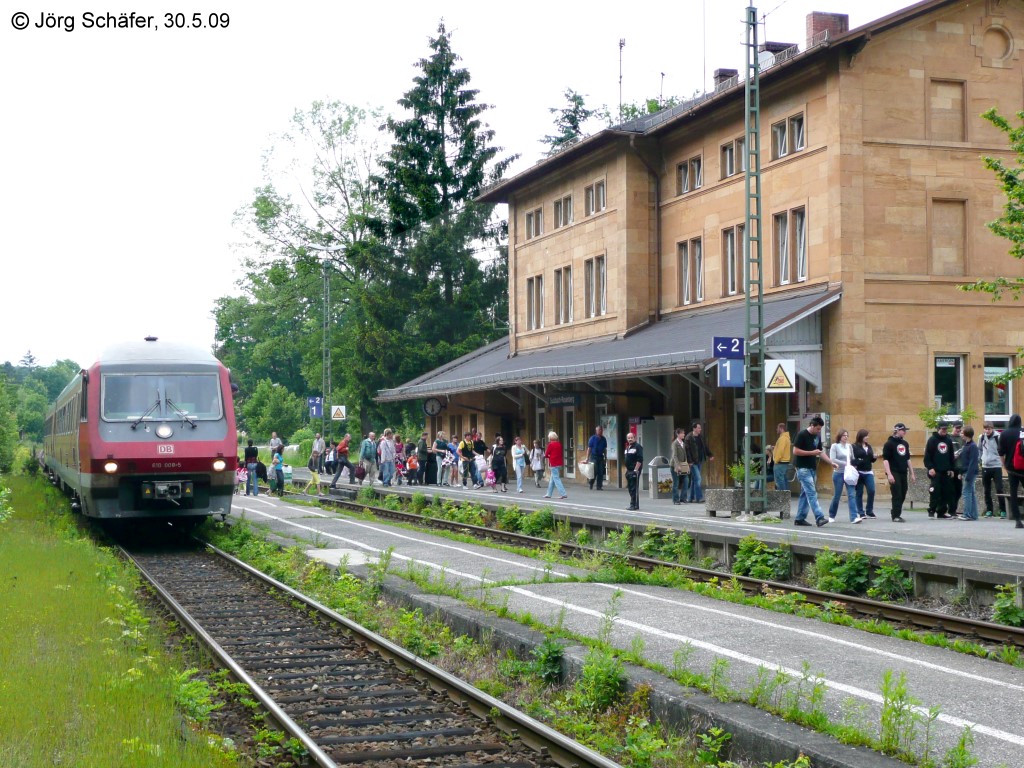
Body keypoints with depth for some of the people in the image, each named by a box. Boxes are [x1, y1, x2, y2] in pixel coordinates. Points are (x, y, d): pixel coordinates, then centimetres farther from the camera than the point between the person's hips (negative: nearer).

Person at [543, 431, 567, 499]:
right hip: (559, 463, 8)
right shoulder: (559, 444, 9)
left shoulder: (550, 444, -12)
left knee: (556, 479, -7)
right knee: (552, 479, 17)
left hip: (553, 464, -8)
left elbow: (546, 454, -9)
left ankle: (563, 494, -15)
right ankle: (549, 494, 24)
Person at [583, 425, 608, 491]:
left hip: (601, 457, 4)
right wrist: (587, 458, -8)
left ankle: (599, 486, 5)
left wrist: (606, 458, 11)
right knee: (594, 471, -8)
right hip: (594, 456, -4)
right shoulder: (593, 438, -3)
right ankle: (591, 483, 14)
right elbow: (589, 448, -3)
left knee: (601, 473, 0)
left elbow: (605, 449, 15)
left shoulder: (604, 439, 9)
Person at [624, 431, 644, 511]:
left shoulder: (638, 447, -9)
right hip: (629, 471, 9)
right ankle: (634, 504, 17)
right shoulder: (627, 448, 19)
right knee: (630, 488, 11)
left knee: (634, 488, -9)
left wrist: (636, 470, -20)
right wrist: (626, 470, 18)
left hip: (635, 471, -9)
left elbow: (640, 459, -16)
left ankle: (634, 505, -9)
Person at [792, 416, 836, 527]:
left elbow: (821, 451, 19)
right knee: (812, 493, -15)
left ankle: (799, 519, 16)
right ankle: (819, 517, -22)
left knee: (805, 493, 10)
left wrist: (831, 462, 7)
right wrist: (812, 453, -18)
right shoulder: (802, 434, -12)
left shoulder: (817, 436, 11)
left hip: (812, 468, 8)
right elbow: (795, 451, -16)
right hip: (803, 468, -8)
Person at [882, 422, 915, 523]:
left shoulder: (905, 443, 15)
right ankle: (896, 516, -5)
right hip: (894, 473, -7)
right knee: (897, 495, -9)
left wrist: (912, 473, 18)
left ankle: (895, 512, 22)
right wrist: (889, 474, -19)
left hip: (903, 473, 7)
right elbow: (885, 459, -12)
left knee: (902, 495, 8)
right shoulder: (889, 443, -6)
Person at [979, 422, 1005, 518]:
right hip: (985, 467, 4)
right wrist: (981, 457, 8)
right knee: (987, 490, 9)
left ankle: (1003, 511, 0)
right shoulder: (982, 437, 5)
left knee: (999, 490, -5)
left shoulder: (998, 437, -9)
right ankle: (989, 510, 18)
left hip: (996, 466, -4)